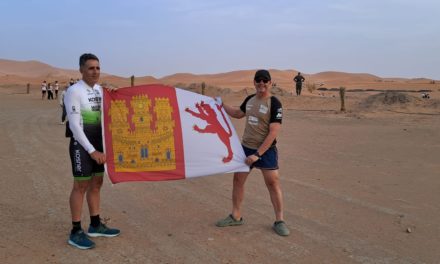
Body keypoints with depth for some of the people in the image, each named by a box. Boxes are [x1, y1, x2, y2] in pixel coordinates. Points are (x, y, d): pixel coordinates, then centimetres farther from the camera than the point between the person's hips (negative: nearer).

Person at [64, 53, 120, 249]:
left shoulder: (99, 89, 8)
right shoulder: (74, 91, -15)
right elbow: (74, 126, -19)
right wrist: (92, 151, -21)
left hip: (98, 144, 7)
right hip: (81, 145, -7)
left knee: (96, 183, 13)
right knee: (81, 186, -2)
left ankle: (95, 225, 26)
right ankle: (76, 233, 9)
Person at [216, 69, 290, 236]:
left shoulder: (274, 104, -13)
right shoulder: (250, 99, 6)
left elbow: (273, 133, -19)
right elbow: (238, 114, 27)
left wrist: (258, 154, -21)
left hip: (266, 150, -6)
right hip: (245, 147, 6)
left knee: (273, 183, -4)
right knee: (238, 180, 8)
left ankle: (279, 221, 9)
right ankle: (236, 217, 22)